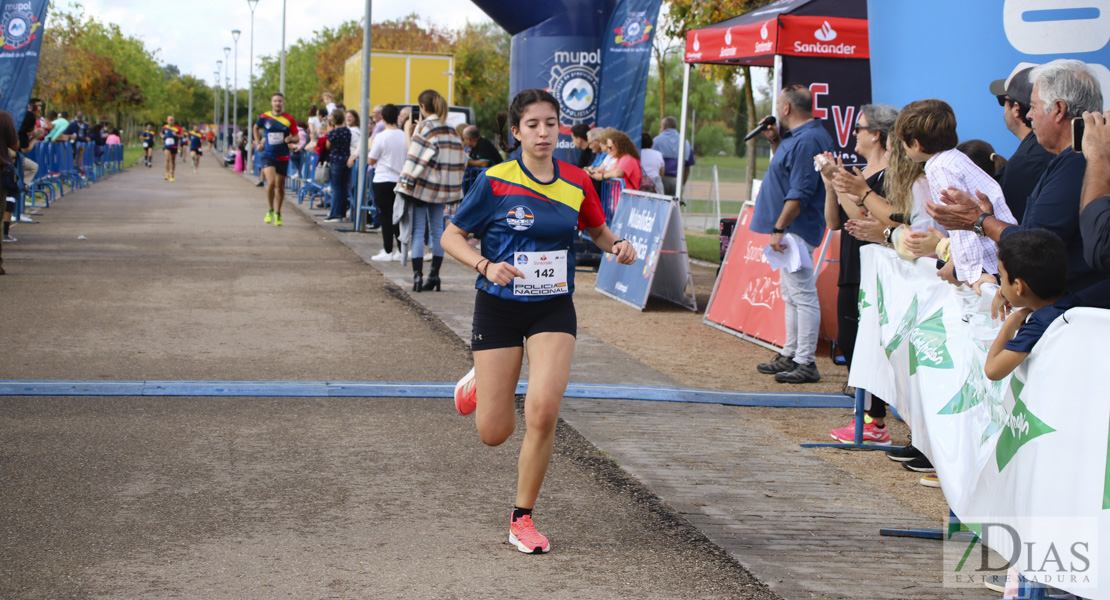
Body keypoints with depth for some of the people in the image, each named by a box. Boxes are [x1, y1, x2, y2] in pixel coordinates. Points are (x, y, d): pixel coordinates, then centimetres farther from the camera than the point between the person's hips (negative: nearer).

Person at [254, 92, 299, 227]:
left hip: (282, 157, 1)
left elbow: (296, 137, 4)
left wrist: (291, 139, -18)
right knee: (271, 182, -21)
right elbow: (256, 128, 21)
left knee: (280, 186, 8)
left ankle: (278, 214, 26)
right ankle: (270, 211, -4)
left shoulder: (289, 119, 0)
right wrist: (258, 142, 12)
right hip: (267, 154, -1)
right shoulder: (264, 117, 0)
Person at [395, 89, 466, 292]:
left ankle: (417, 275, -8)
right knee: (437, 229, 12)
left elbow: (414, 155, -16)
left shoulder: (423, 128, -12)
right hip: (442, 187, 6)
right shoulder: (451, 129, 6)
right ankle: (434, 275, 12)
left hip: (422, 185, -6)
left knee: (418, 230, -2)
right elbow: (460, 159, 9)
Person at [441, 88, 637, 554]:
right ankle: (479, 382, 40)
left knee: (543, 412, -18)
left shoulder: (576, 182, 0)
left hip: (554, 310, 2)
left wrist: (618, 246, -5)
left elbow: (597, 230, 18)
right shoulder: (495, 181, -9)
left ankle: (522, 518, 1)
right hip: (498, 308, -2)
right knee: (494, 434, 1)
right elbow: (451, 236, -3)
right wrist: (486, 265, -21)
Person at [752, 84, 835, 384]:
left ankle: (806, 363, -7)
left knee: (802, 294, -9)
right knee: (792, 294, 17)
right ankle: (791, 354, 26)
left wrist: (779, 229, -22)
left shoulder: (806, 140, -19)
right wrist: (775, 141, 16)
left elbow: (800, 193, -24)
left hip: (796, 229, -12)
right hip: (792, 229, 12)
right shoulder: (797, 136, 14)